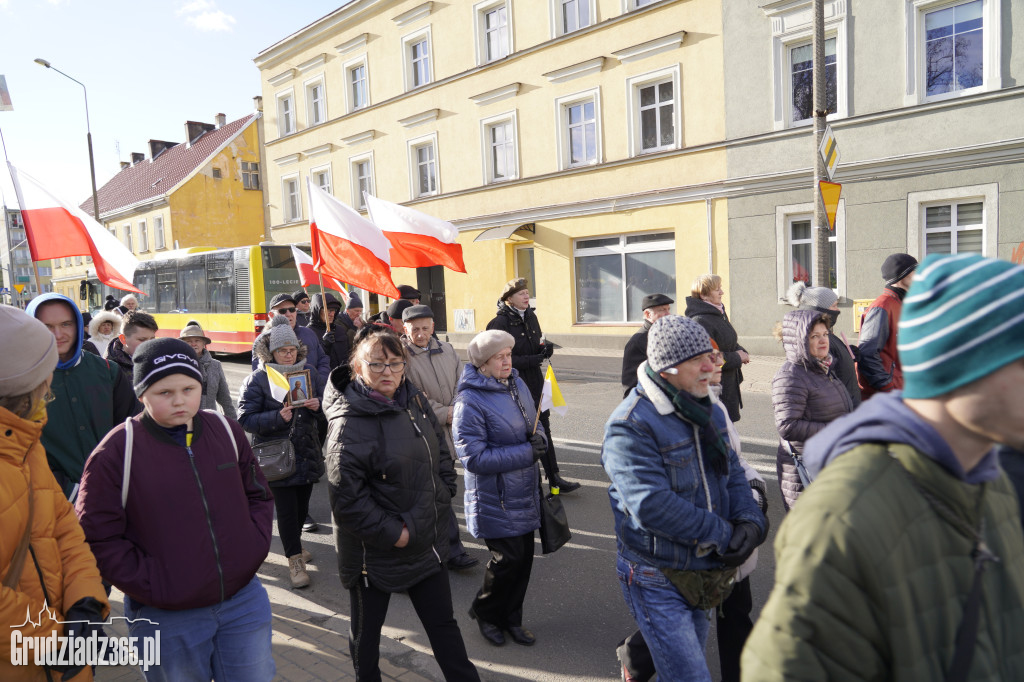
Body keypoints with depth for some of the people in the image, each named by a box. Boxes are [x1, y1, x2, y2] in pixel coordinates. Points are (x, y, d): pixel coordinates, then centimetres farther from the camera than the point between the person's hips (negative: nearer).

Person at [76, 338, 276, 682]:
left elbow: (258, 495, 9)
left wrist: (254, 547, -3)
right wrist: (150, 585, -15)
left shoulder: (227, 431, -1)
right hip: (167, 620, -3)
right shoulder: (117, 451, -12)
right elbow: (97, 536, -10)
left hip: (244, 600, 3)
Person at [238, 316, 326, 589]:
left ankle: (295, 543, 42)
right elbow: (245, 418, -12)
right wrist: (277, 418, -25)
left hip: (307, 454, 5)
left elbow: (325, 405, 14)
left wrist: (317, 406, -9)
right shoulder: (256, 380, -8)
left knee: (302, 506, 16)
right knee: (286, 509, 0)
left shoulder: (309, 373, 6)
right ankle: (294, 561, 14)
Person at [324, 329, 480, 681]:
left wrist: (440, 499, 2)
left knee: (443, 623, 18)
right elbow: (347, 499, -23)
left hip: (427, 542, 6)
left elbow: (441, 454, 12)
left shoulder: (415, 401, 0)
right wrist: (393, 533, -18)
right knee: (366, 630, 17)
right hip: (374, 553, -5)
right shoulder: (350, 424, -21)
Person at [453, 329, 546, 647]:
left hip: (525, 492, 7)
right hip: (495, 499, -7)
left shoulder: (518, 385, 3)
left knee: (525, 555, 14)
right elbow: (474, 457, -22)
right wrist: (527, 452, -23)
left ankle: (510, 617, 35)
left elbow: (533, 423, 16)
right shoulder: (470, 402, -20)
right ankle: (485, 613, 29)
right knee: (508, 558, 0)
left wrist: (539, 437, -10)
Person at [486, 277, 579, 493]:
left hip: (534, 382, 6)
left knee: (543, 429, 9)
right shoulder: (500, 323, -12)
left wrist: (544, 348, -3)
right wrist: (533, 360, -19)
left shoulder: (531, 317, 10)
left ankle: (554, 479, 16)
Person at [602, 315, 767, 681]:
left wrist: (751, 520, -12)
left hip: (704, 571, 8)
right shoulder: (631, 425, -22)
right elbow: (652, 507, -28)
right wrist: (723, 535, -21)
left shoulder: (707, 412, 5)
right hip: (657, 579, -8)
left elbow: (732, 472, 8)